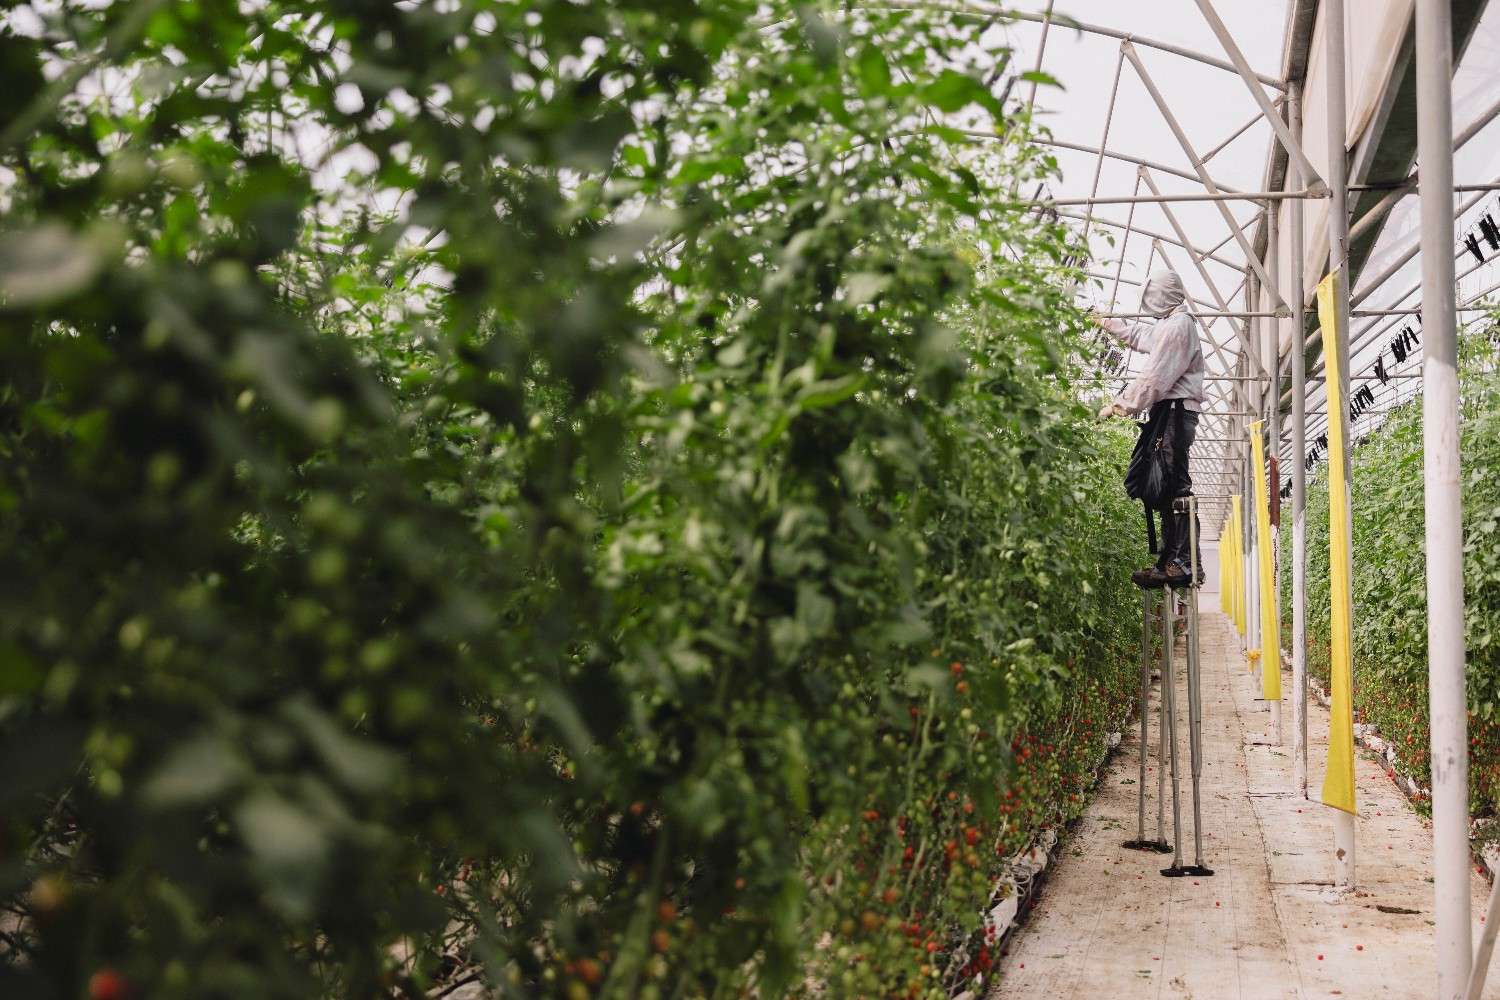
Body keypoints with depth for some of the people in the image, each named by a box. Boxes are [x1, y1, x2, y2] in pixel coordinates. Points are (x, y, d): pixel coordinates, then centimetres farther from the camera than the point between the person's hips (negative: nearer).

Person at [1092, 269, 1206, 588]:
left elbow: (1155, 378, -17)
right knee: (1170, 488, 6)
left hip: (1173, 412, -10)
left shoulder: (1177, 325, -9)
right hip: (1173, 414, 10)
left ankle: (1183, 562, -19)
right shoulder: (1170, 325, 24)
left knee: (1173, 488, -15)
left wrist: (1119, 405, -14)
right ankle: (1172, 562, 4)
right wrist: (1107, 323, 54)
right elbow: (1139, 335, 45)